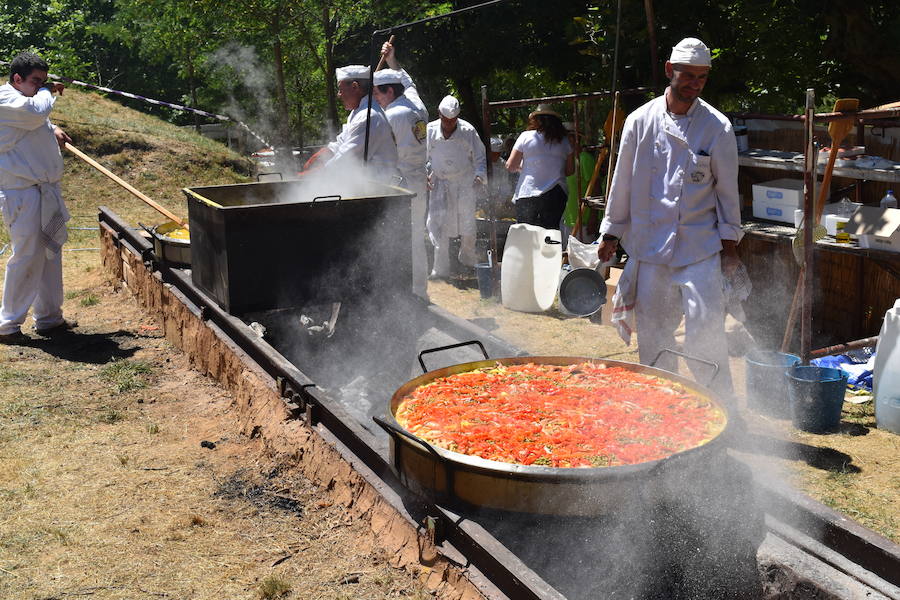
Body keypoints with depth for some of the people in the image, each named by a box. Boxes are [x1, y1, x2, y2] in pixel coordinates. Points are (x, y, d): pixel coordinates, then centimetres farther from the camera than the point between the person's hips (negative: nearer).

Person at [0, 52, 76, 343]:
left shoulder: (23, 100, 21)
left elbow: (39, 121, 40)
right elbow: (36, 111, -29)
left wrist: (53, 130, 17)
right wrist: (46, 91, -8)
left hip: (47, 191, 10)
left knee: (50, 253, 13)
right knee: (27, 257, -9)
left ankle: (49, 318, 23)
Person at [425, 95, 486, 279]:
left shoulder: (468, 131, -4)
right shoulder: (430, 131, -2)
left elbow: (480, 157, 3)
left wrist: (480, 174, -13)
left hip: (465, 183, 0)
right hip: (440, 184, 0)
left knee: (467, 225, 6)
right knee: (439, 224, -7)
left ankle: (467, 260, 31)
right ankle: (441, 268, 0)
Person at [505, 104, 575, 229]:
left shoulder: (526, 136, 2)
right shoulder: (564, 140, 10)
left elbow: (510, 166, 2)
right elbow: (570, 170, 13)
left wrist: (520, 167, 22)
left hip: (528, 194, -2)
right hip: (557, 194, 2)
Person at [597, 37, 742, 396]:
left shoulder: (717, 127, -2)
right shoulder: (641, 121, 1)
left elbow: (727, 188, 4)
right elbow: (623, 181, 8)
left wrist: (730, 242, 3)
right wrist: (611, 233, 11)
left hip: (700, 246, -2)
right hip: (649, 243, 2)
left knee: (706, 326, -7)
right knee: (652, 331, 7)